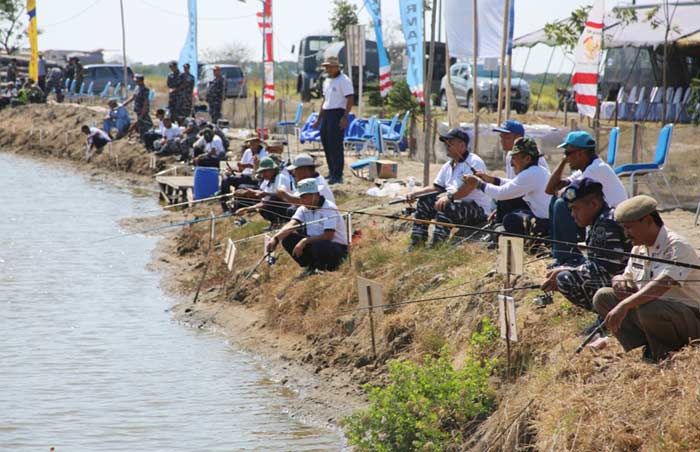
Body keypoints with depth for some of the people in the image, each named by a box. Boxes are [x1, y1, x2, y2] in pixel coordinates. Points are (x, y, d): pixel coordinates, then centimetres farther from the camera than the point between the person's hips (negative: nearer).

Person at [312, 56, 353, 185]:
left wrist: (345, 117, -24)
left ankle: (337, 176, -9)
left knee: (335, 145, -10)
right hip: (326, 114, 9)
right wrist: (318, 119, 24)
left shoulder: (343, 80, -9)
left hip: (338, 113, -9)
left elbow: (350, 100, -15)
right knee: (326, 143, 10)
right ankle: (332, 172, 19)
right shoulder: (327, 81, 18)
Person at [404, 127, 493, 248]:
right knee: (424, 202, -2)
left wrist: (449, 196, -38)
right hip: (454, 203, 9)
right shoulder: (448, 166, 19)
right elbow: (436, 187, 19)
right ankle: (417, 245, -5)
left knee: (446, 207, -34)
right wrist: (415, 194, 4)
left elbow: (468, 187, -25)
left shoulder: (474, 162, -11)